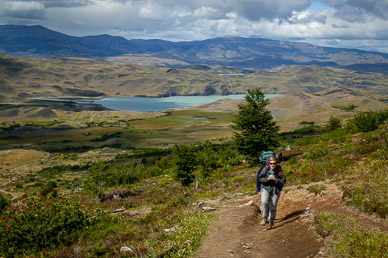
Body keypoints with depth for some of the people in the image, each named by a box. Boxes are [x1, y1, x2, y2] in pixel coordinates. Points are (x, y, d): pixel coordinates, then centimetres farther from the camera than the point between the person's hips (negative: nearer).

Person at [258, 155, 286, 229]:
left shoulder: (279, 170, -9)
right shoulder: (266, 169, -9)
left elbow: (283, 181, -9)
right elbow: (260, 179, -7)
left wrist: (275, 179, -24)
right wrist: (267, 179, -23)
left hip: (275, 190, 1)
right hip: (266, 188, -1)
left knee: (273, 207, 6)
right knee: (264, 202, -25)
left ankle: (271, 221, 28)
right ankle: (264, 218, -9)